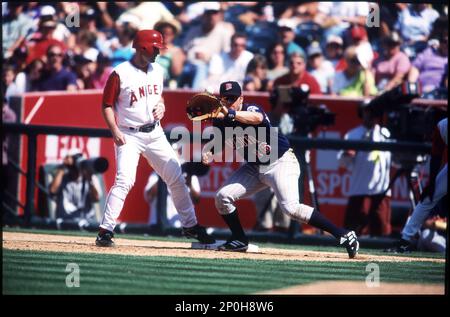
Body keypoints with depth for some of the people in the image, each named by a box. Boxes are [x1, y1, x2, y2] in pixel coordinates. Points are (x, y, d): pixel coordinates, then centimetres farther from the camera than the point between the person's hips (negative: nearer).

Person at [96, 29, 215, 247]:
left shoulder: (157, 70, 7)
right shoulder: (120, 74, -12)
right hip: (129, 136, -6)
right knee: (124, 181, -20)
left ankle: (190, 226, 21)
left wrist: (161, 106, 1)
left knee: (176, 178, 7)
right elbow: (107, 105, -9)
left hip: (155, 133, 6)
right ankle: (105, 231, -16)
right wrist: (115, 131, -20)